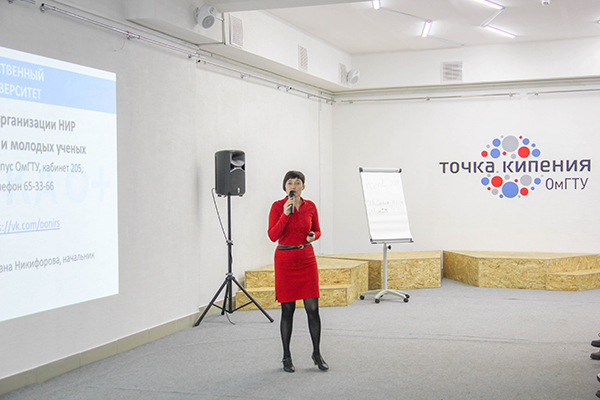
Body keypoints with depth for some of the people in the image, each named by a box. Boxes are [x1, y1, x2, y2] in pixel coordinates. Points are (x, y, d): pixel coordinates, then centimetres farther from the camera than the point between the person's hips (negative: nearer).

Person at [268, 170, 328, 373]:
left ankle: (317, 354, 16)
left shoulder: (310, 206, 4)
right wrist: (285, 214, -20)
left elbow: (317, 230, 14)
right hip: (285, 260, -2)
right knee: (287, 310, 2)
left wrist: (313, 236, -8)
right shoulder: (277, 206, -5)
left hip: (307, 260, 2)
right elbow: (272, 236, -11)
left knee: (313, 308, 1)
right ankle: (287, 357, 15)